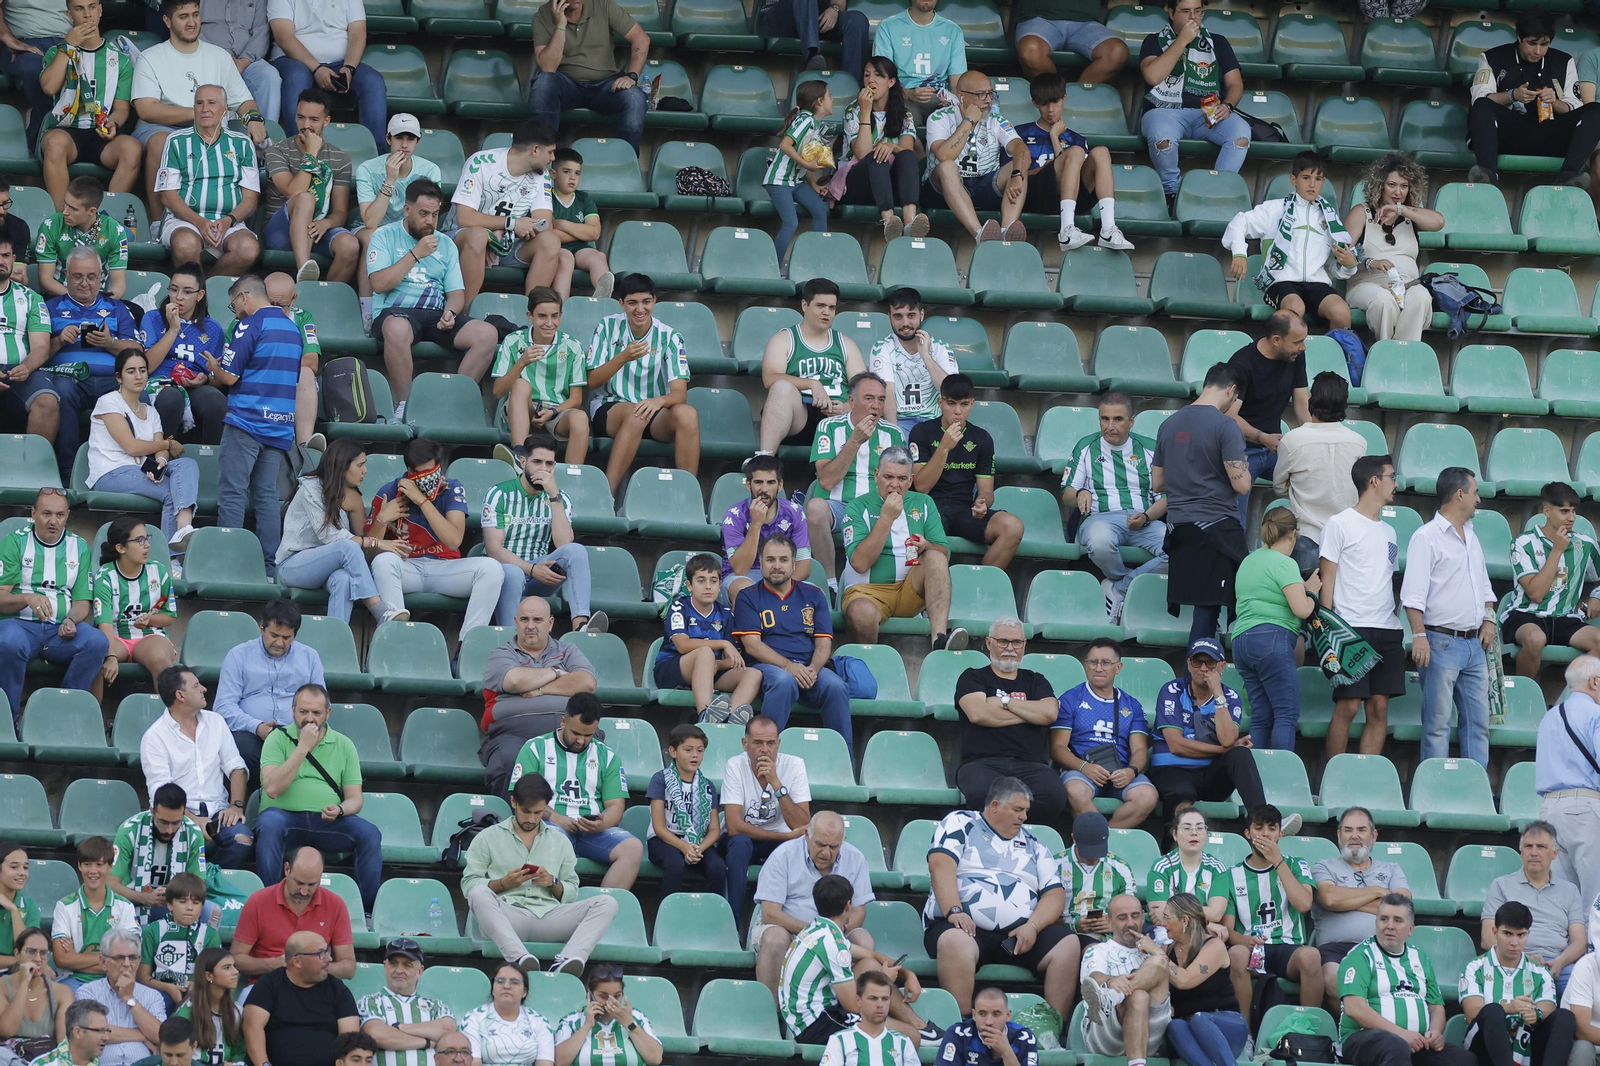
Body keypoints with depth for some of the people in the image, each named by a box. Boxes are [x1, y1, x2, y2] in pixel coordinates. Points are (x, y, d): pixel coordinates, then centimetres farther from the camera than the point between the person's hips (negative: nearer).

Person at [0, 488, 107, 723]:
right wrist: (28, 599, -23)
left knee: (97, 641, -29)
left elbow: (82, 602, 12)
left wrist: (71, 621, -11)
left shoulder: (79, 547, 16)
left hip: (62, 630, 3)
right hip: (21, 624, -3)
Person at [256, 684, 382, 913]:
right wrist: (303, 748, -12)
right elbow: (272, 789, -11)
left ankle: (368, 905, -18)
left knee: (369, 832, -24)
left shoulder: (343, 745, 12)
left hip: (328, 822, 2)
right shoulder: (278, 739, 5)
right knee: (270, 823, -36)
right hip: (285, 815, -2)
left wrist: (339, 811, -16)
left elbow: (354, 799, 9)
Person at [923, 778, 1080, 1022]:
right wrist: (954, 911, -21)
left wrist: (1032, 926, -9)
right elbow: (941, 866, -5)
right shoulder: (960, 824, 12)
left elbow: (1054, 894, 12)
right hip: (968, 927, -4)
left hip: (1020, 932, 4)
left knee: (1069, 945, -20)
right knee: (955, 941, -38)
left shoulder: (1033, 845, 23)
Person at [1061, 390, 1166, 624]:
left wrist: (1146, 516, -11)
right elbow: (1067, 494, 13)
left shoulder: (1150, 449, 16)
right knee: (1100, 543, -42)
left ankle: (1118, 588, -19)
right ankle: (1135, 583, -11)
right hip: (1101, 517, -1)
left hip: (1145, 522, 1)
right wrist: (1080, 494, -12)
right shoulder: (1086, 448, 16)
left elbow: (1165, 497, 11)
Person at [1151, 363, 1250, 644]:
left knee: (1205, 607, 9)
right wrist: (1244, 468, 7)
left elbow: (1157, 483, 18)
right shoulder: (1225, 425, -11)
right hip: (1217, 526, -7)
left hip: (1178, 526, 7)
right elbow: (1241, 485, -14)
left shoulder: (1169, 424, 11)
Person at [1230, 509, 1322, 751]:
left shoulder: (1249, 561, 20)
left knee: (1261, 717, 6)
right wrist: (1311, 592, 8)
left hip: (1241, 640, 8)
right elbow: (1302, 610, -13)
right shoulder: (1284, 564, -6)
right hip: (1272, 639, -8)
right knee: (1287, 714, -11)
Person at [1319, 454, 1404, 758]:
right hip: (1351, 627, -6)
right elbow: (1328, 580, -3)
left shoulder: (1388, 532, 21)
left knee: (1379, 709, 1)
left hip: (1386, 630, 6)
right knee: (1348, 706, -9)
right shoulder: (1340, 525, 0)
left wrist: (1394, 622, 13)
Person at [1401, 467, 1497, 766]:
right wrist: (1419, 635, -22)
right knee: (1438, 722, -5)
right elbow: (1413, 594, -14)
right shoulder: (1426, 537, -8)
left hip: (1474, 643, 8)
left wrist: (1489, 618, 11)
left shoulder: (1470, 537, 17)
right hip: (1442, 641, -8)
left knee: (1478, 721, 7)